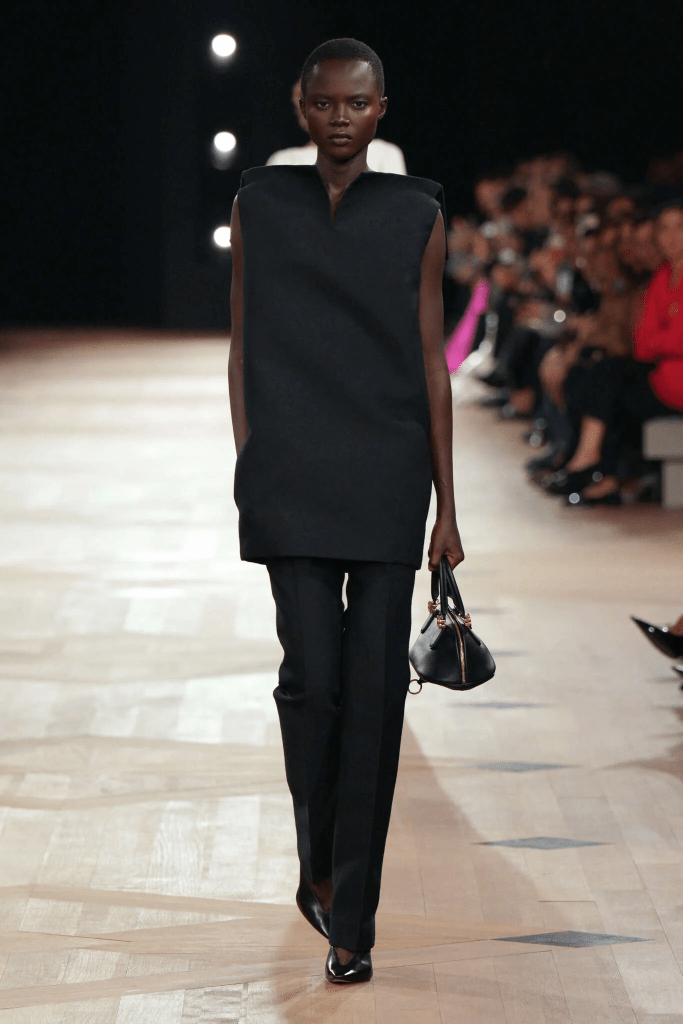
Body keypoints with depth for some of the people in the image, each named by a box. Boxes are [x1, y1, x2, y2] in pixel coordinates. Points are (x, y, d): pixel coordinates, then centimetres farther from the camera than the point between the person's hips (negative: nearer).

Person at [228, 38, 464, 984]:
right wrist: (248, 480, 2)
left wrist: (446, 506, 2)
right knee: (313, 672, -8)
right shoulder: (260, 207, 6)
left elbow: (432, 364, 5)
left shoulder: (418, 215, 4)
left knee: (375, 689, -2)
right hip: (291, 480, 0)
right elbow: (243, 350, 8)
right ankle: (318, 865, 18)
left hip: (387, 481, 0)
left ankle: (352, 916, 5)